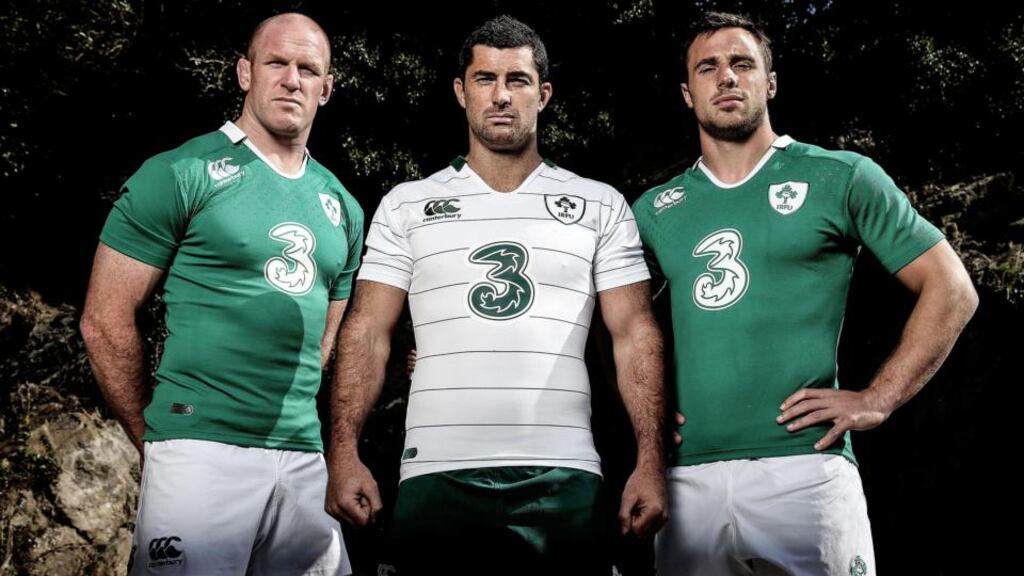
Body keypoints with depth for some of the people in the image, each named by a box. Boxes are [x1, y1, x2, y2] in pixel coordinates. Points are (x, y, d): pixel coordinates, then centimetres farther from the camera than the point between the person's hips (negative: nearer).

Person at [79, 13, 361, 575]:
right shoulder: (181, 174, -3)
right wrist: (154, 437, 0)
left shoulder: (343, 208, 13)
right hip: (201, 451, -5)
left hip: (305, 460, 5)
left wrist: (298, 432, 12)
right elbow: (106, 321, -4)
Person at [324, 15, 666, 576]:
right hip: (436, 473, 0)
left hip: (562, 476, 0)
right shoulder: (406, 205, 9)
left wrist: (651, 461, -6)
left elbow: (635, 335, 4)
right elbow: (368, 333, 5)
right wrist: (345, 453, -7)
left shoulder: (601, 206, 8)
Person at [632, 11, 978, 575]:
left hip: (803, 463, -3)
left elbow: (951, 290, 3)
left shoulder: (841, 178, 4)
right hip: (685, 474, 3)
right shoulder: (655, 209, 13)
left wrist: (877, 400, -5)